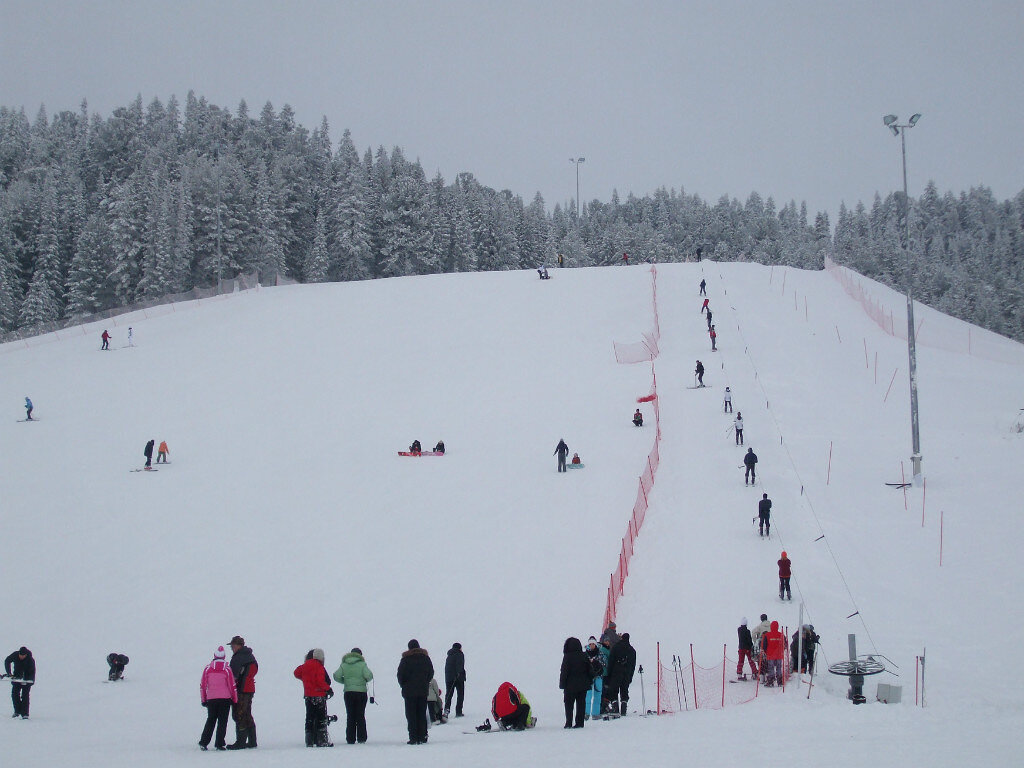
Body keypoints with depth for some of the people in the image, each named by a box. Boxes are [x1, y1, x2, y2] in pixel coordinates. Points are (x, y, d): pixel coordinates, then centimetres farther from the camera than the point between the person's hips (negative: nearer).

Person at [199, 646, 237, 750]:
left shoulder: (207, 668, 0)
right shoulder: (227, 669, -6)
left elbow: (202, 686, 3)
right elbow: (232, 686, -4)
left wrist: (203, 700, 13)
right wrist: (235, 700, 6)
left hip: (211, 699, 2)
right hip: (225, 699, -2)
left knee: (210, 721, 14)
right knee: (222, 721, 4)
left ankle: (203, 743, 9)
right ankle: (219, 744, 0)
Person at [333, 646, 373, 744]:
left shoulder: (344, 665, 3)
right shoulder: (362, 664, -5)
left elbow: (336, 676, -5)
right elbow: (369, 675, -15)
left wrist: (345, 681, 10)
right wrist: (365, 680, 6)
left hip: (348, 692, 2)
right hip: (361, 691, -2)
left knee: (350, 716, 7)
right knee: (360, 716, 6)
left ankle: (350, 739, 3)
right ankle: (361, 738, 2)